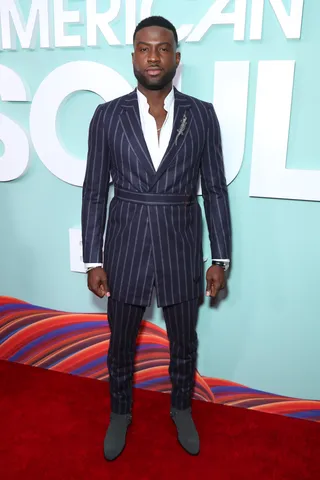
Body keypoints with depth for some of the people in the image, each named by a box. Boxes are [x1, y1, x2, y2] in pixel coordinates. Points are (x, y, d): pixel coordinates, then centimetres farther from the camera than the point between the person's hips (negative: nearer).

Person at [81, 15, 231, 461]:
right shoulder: (107, 115, -3)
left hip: (181, 249, 1)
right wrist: (93, 260, -3)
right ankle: (120, 412, 45)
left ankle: (181, 408, 47)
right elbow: (94, 192, -1)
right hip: (125, 248, 0)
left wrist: (220, 258, -1)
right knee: (120, 344, 18)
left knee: (184, 342, 19)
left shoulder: (202, 115, -2)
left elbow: (215, 189, 0)